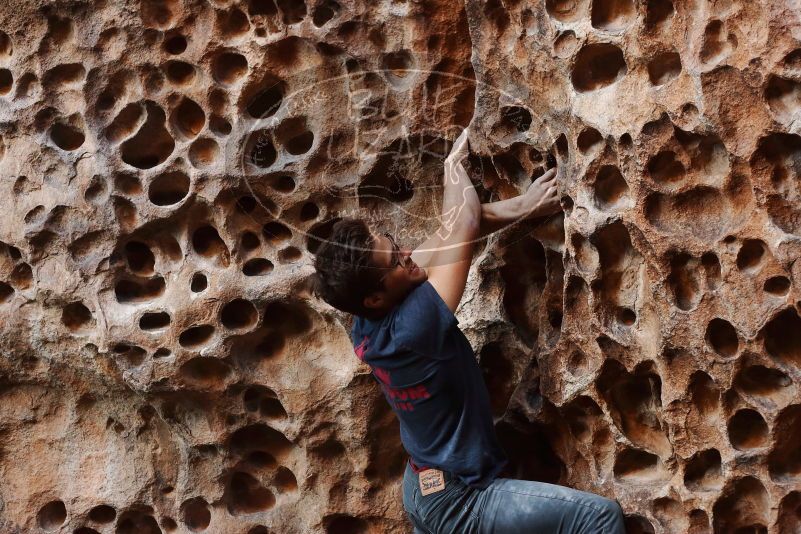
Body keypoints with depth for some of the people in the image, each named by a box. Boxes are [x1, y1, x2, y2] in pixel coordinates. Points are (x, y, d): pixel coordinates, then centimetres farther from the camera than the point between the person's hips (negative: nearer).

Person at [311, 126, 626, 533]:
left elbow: (449, 232, 1)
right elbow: (461, 226, -19)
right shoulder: (411, 327, -29)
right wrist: (455, 161, -3)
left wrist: (521, 206, 1)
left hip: (422, 491, 9)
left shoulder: (366, 324, -6)